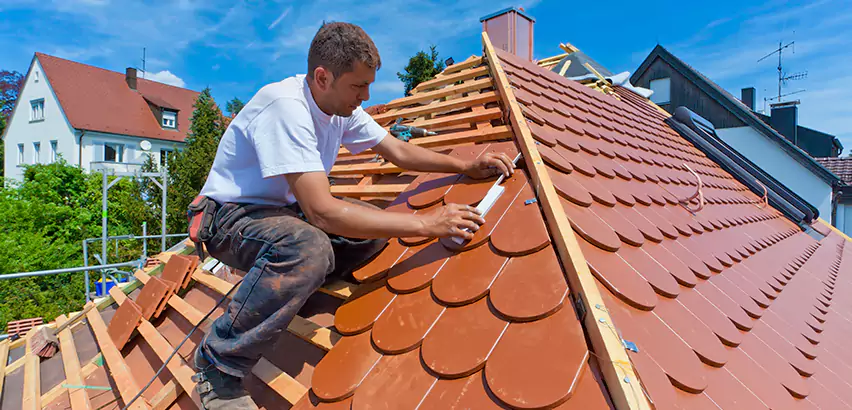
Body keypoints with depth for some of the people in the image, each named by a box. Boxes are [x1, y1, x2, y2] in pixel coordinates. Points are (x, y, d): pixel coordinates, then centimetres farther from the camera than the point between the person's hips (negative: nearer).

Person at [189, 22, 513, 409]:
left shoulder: (340, 103, -4)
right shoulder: (285, 106, -30)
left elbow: (399, 151, 6)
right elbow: (322, 212, -37)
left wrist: (466, 166, -5)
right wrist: (425, 223, -35)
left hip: (284, 208, 8)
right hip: (229, 215, -7)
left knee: (375, 227, -11)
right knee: (309, 247, -38)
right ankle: (218, 363, -17)